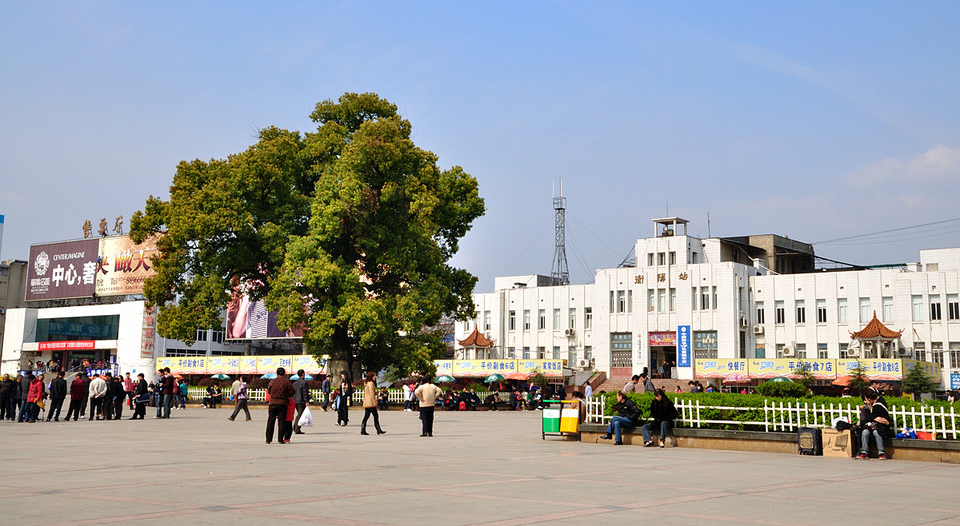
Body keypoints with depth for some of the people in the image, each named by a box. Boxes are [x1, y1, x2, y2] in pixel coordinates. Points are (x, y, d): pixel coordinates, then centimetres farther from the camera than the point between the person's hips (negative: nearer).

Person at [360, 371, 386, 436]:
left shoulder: (366, 383, 17)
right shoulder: (371, 383, -13)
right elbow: (372, 394, -17)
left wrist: (375, 393, 15)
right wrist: (374, 403, -15)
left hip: (366, 403, 9)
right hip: (371, 403, -9)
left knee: (366, 416, 8)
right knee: (376, 415, -4)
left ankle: (363, 430, 5)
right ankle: (378, 430, -3)